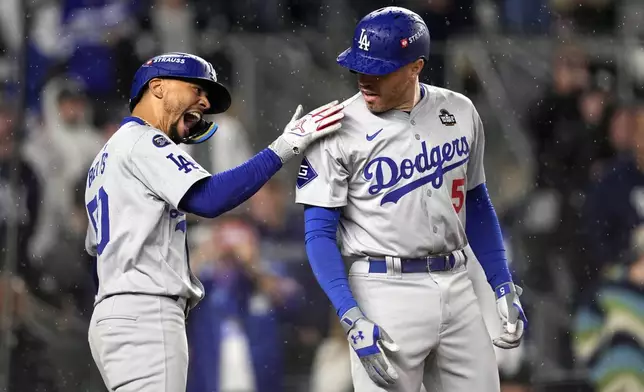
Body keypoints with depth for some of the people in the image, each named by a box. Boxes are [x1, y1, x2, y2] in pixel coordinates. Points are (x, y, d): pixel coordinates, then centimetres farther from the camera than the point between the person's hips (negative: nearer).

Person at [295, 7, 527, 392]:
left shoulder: (460, 112, 4)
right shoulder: (339, 131, -8)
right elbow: (319, 233, -8)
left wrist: (505, 288, 11)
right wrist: (352, 320, -18)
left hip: (456, 284, 4)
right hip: (385, 290, -4)